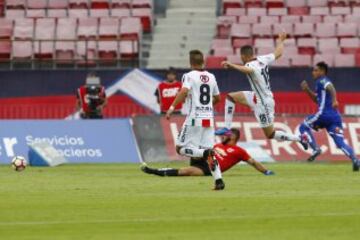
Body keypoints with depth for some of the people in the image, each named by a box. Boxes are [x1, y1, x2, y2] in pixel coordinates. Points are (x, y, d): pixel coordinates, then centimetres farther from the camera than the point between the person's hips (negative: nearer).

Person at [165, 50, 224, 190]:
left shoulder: (189, 76, -5)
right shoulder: (211, 77, 12)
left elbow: (184, 91, -24)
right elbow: (217, 98, 23)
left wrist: (172, 107, -25)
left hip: (194, 118, -5)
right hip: (209, 119, 5)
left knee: (181, 148, 1)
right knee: (209, 150, 9)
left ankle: (205, 153, -26)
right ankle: (218, 180, -7)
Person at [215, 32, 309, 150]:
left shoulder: (251, 65, -27)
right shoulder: (262, 59, -4)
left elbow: (248, 70, -53)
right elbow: (278, 53, 11)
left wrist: (232, 65, -65)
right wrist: (280, 40, 29)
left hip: (263, 103, -9)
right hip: (257, 96, 9)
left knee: (270, 134, 4)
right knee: (230, 97, 9)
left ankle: (299, 138, 12)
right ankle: (227, 127, 10)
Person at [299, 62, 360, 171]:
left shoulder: (322, 81, 1)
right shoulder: (322, 83, 28)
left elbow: (331, 88, -21)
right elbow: (317, 99, 38)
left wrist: (334, 100, -38)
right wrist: (307, 90, 28)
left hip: (324, 114, -8)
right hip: (336, 117, 8)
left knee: (304, 126, 12)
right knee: (340, 143, 0)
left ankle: (315, 149, -3)